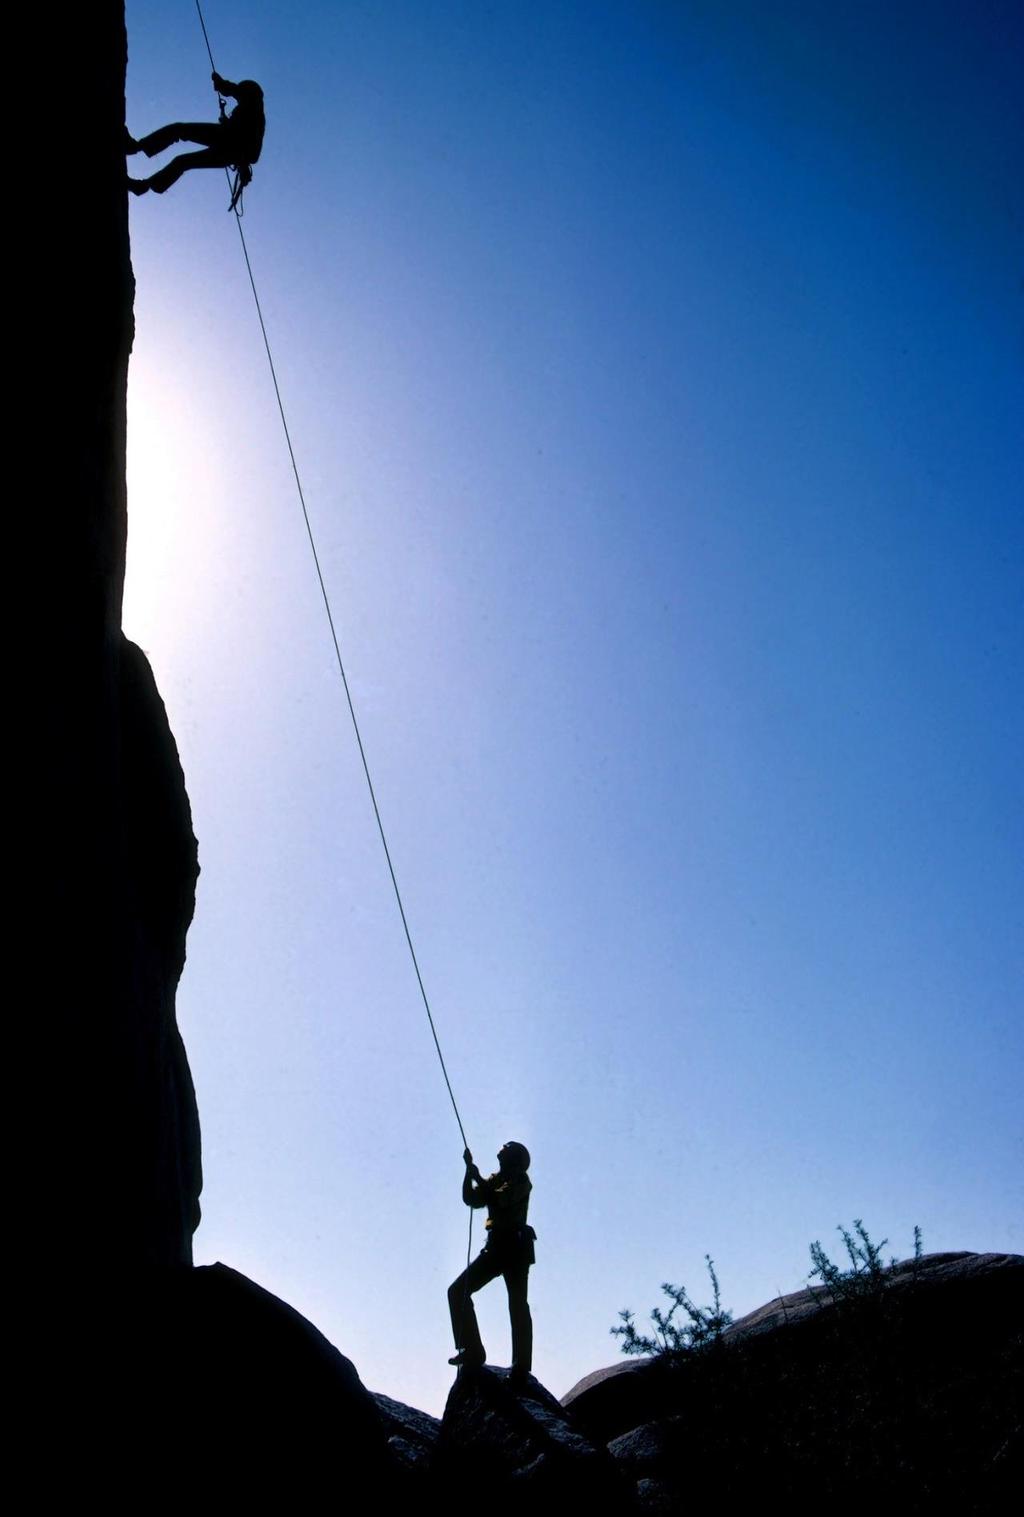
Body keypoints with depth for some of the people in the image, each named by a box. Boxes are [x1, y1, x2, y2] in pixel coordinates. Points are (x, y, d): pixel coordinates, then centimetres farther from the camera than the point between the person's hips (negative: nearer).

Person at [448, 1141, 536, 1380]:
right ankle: (472, 1351, 0)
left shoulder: (521, 1179, 1)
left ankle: (521, 1366, -13)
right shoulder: (495, 1180, 21)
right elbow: (470, 1199, 9)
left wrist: (479, 1178, -8)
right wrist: (469, 1170, -1)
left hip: (516, 1246, -8)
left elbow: (502, 1199, -17)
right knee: (458, 1291, 0)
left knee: (517, 1303, -11)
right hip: (496, 1247, 8)